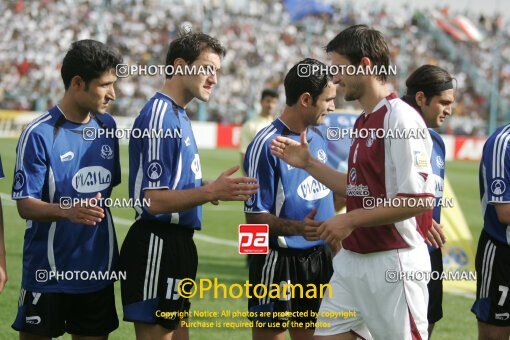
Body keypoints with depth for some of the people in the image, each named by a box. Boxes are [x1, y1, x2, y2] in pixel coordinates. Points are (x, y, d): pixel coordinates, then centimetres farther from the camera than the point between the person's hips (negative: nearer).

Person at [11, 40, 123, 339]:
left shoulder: (107, 126, 6)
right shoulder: (39, 134, -13)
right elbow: (25, 205, -16)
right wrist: (68, 211, -32)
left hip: (98, 268, 6)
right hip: (47, 272, -5)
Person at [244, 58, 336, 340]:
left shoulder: (318, 138, 8)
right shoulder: (266, 144, -15)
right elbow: (254, 216, -16)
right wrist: (298, 227, -31)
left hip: (318, 257, 8)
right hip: (279, 261, -7)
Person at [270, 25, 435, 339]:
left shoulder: (401, 118, -15)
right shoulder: (363, 123, 13)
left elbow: (420, 199, -21)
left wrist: (351, 220, -17)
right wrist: (308, 164, 17)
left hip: (392, 263, -9)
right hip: (352, 259, 9)